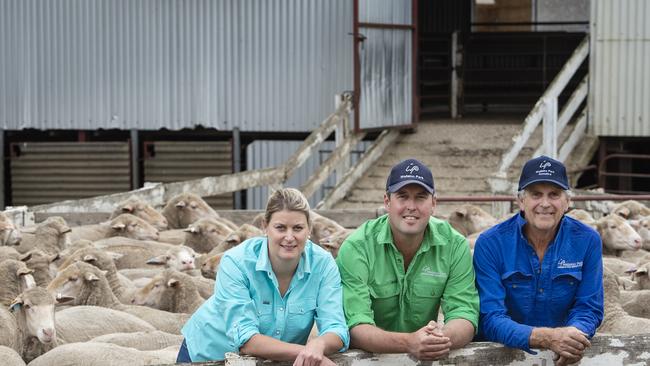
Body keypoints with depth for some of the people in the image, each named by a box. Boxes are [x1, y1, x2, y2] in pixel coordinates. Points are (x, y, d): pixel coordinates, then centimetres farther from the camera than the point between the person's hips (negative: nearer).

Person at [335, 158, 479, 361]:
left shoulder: (455, 246, -4)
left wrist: (444, 338, -30)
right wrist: (408, 343, -36)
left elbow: (464, 314, -8)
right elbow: (355, 328, -19)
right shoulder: (357, 248, -12)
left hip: (428, 359, 2)